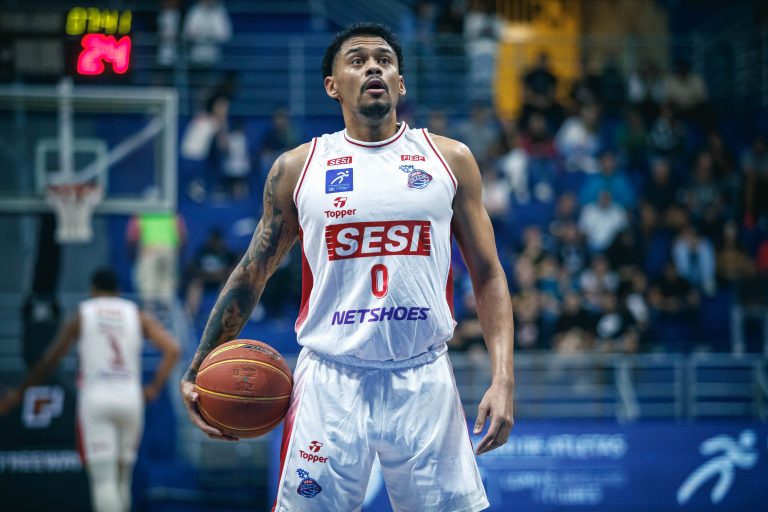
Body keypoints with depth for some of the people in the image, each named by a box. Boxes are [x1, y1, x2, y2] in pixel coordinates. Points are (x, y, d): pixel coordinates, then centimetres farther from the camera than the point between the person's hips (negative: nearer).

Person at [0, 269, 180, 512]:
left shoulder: (81, 315, 7)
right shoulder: (138, 315, 12)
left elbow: (50, 360, 8)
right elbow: (172, 349, -2)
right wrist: (155, 387, 2)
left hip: (95, 398, -2)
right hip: (130, 397, 2)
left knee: (103, 478, -7)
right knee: (122, 476, 15)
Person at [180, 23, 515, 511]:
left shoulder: (450, 160, 6)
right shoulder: (297, 168, 6)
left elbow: (488, 275, 6)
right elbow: (252, 274, 12)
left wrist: (503, 378, -5)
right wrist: (197, 371, 6)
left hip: (422, 380, 0)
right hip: (331, 381, 0)